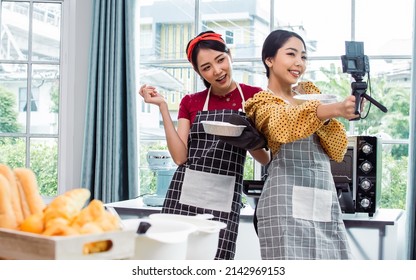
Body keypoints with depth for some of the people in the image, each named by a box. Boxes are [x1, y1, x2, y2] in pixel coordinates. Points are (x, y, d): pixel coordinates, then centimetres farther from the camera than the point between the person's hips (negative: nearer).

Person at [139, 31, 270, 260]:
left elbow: (266, 159, 6)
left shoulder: (254, 97, 4)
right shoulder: (191, 102, 10)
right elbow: (180, 156, -2)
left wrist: (250, 141, -15)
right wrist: (162, 106, -4)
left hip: (225, 198, -1)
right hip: (184, 194, 2)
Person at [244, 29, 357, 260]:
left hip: (325, 199, 6)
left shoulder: (310, 91, 16)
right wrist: (333, 109, -41)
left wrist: (326, 118, -10)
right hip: (287, 200, -5)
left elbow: (338, 151, 9)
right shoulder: (263, 102, 1)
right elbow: (284, 125, -26)